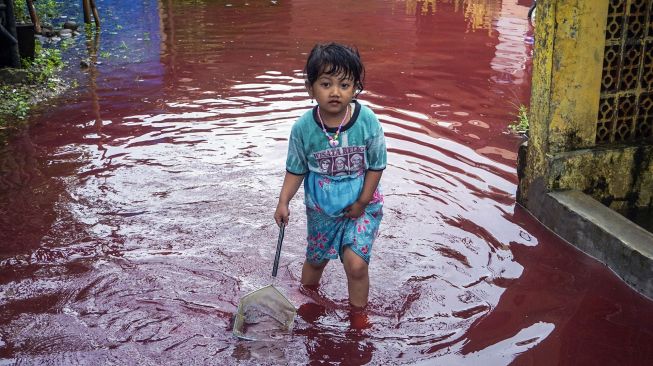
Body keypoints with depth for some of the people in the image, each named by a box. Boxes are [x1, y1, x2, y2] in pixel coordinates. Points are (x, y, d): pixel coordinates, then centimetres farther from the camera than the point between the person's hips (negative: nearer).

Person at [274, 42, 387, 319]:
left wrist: (362, 203, -12)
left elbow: (376, 166, -11)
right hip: (320, 208, 2)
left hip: (361, 206, -2)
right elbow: (296, 170, -5)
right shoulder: (303, 128, -18)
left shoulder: (367, 122, -21)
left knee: (356, 263, -12)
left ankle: (358, 314, 15)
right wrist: (283, 202, -15)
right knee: (315, 260, 21)